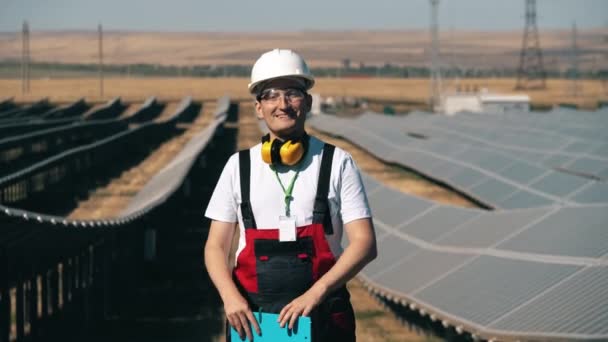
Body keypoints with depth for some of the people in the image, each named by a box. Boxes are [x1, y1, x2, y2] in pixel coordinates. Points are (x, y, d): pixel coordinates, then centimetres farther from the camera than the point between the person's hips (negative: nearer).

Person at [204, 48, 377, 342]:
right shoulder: (239, 167, 11)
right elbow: (215, 246, 9)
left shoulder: (337, 163, 5)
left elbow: (364, 243, -1)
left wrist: (315, 293, -13)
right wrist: (231, 296, -10)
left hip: (321, 314, -1)